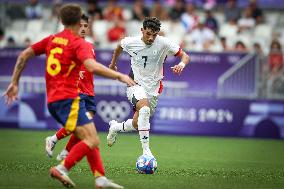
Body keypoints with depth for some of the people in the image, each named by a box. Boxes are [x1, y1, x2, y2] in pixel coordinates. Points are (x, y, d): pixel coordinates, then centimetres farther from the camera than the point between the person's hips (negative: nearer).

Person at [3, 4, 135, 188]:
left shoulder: (52, 39, 15)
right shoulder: (80, 43, -6)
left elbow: (24, 55, 15)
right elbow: (92, 66, -24)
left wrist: (15, 83, 22)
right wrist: (119, 76, -20)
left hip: (52, 100, 8)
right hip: (68, 99, -8)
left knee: (89, 139, 12)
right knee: (92, 140, -14)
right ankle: (62, 168, -25)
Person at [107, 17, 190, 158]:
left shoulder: (163, 43, -12)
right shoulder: (131, 42, -9)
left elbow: (185, 56, -8)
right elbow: (120, 46, 16)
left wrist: (181, 64, -30)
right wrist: (113, 63, 27)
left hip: (153, 88, 2)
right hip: (136, 84, -2)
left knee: (137, 124, 3)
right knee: (145, 109, -32)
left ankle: (115, 127, 37)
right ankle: (146, 151, -30)